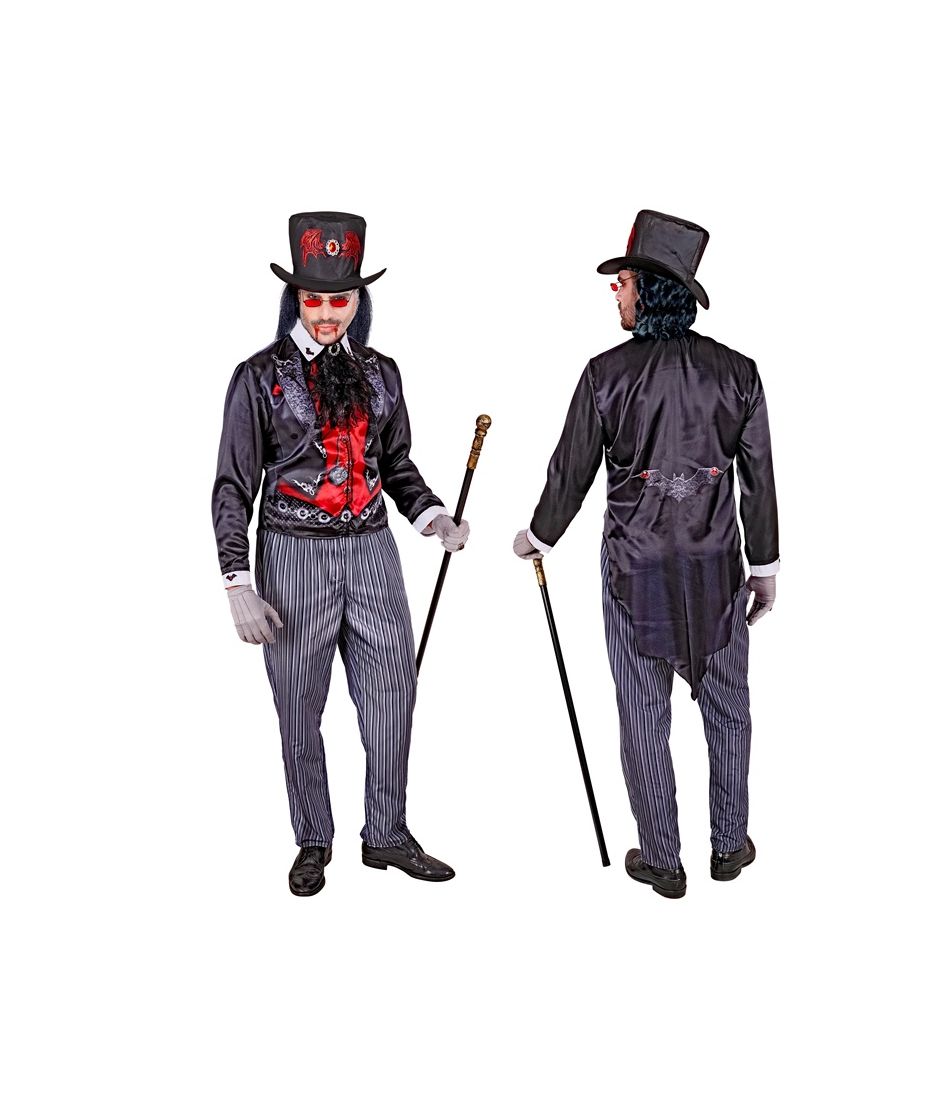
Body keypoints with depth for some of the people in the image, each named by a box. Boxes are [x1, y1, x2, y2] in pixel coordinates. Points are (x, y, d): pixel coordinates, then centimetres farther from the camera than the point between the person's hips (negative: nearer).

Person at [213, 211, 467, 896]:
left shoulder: (379, 372, 8)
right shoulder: (261, 376, -5)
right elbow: (233, 487, -4)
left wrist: (433, 516, -2)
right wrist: (239, 583, -11)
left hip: (372, 549, 4)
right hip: (296, 552, -3)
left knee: (392, 692, 6)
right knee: (300, 706, 7)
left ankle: (387, 836, 23)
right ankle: (314, 843, 24)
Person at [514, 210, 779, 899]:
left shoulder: (607, 373, -10)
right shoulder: (737, 372, -4)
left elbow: (572, 472, -2)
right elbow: (759, 479, 0)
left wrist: (539, 537, 16)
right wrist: (765, 566, 12)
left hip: (635, 565, -2)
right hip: (717, 565, 2)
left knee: (644, 717, 10)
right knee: (727, 707, 17)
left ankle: (662, 862, 21)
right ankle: (730, 845, 30)